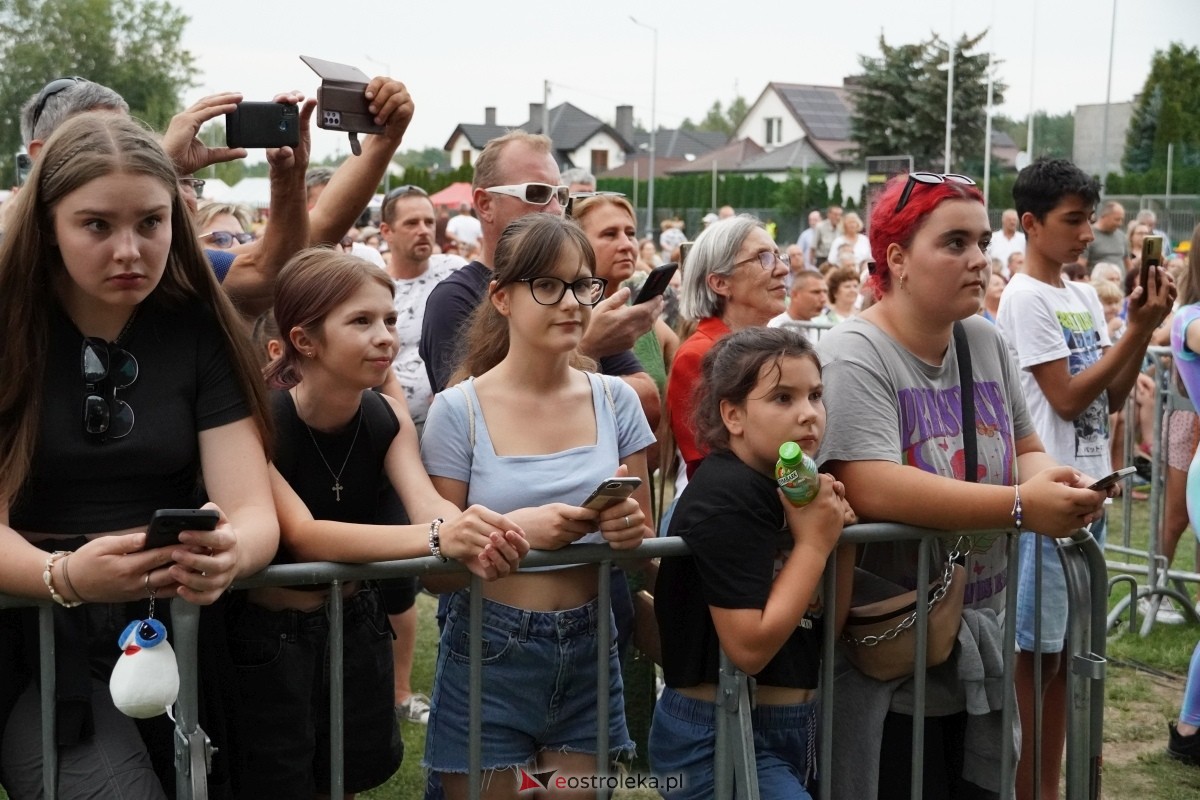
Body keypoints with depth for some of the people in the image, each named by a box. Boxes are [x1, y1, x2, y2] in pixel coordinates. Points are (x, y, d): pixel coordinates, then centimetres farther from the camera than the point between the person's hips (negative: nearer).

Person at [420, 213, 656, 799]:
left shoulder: (615, 402, 0)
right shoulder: (458, 411, -9)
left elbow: (644, 552, 7)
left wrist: (630, 530, -16)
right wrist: (515, 529, -24)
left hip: (588, 655, 3)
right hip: (489, 658, -2)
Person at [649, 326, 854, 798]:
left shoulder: (787, 488, 5)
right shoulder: (726, 497, -18)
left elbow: (828, 626, 10)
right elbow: (749, 647, -25)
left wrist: (839, 535, -4)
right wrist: (814, 543, -17)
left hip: (789, 728, 9)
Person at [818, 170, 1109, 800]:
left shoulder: (987, 344, 7)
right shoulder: (853, 357, -15)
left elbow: (1026, 450, 14)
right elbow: (872, 489, -27)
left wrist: (1046, 476, -11)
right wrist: (1022, 506, -29)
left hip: (979, 645, 7)